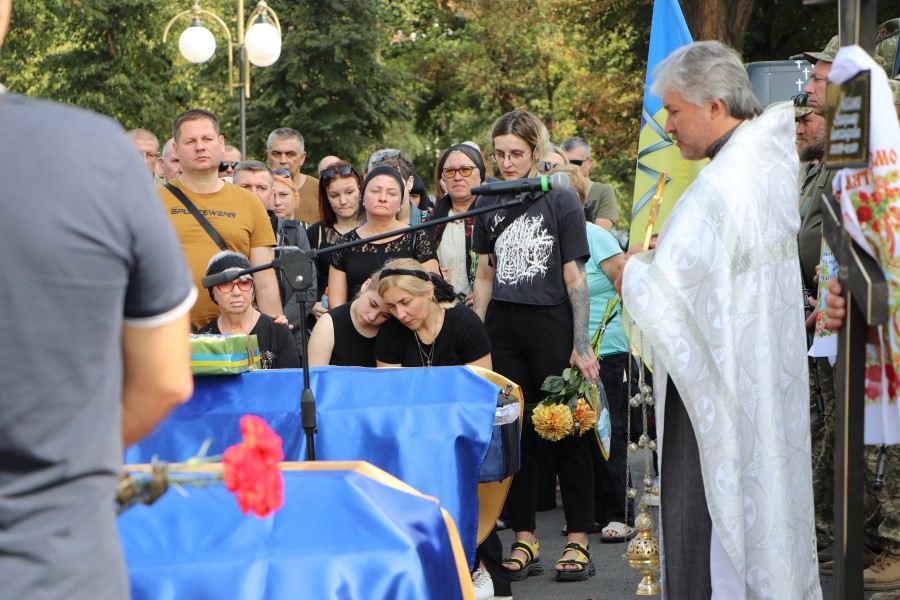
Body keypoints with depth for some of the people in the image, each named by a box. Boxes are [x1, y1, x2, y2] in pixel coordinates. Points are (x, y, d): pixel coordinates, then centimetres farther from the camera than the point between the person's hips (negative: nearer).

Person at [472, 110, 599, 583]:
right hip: (503, 326, 4)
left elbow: (575, 278, -4)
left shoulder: (561, 201, -3)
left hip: (551, 325, -4)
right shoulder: (488, 202, 9)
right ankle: (524, 540, 12)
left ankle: (578, 541, 5)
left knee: (565, 432, 0)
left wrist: (581, 345, -8)